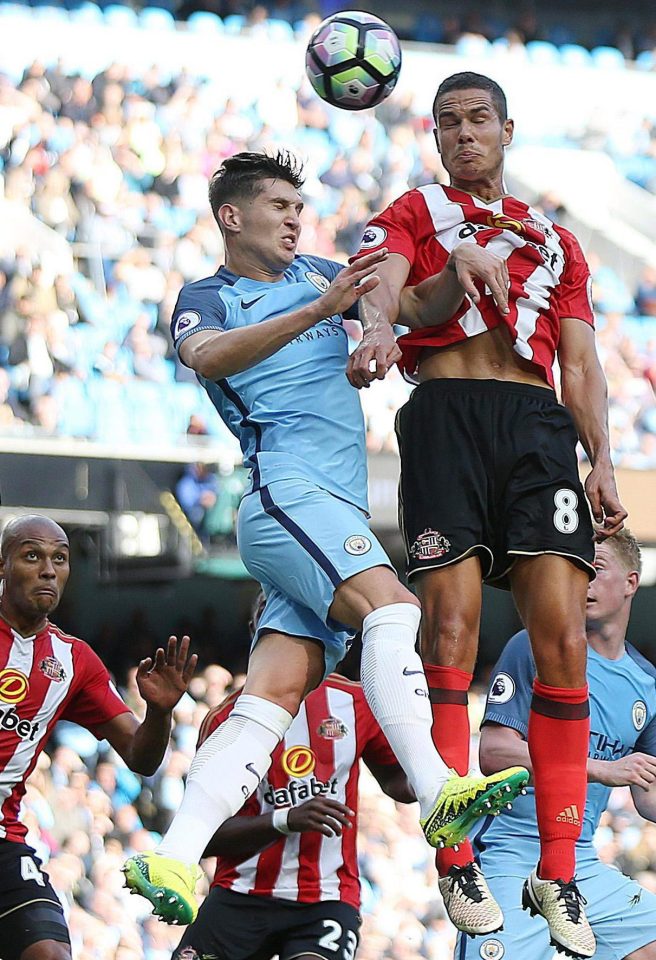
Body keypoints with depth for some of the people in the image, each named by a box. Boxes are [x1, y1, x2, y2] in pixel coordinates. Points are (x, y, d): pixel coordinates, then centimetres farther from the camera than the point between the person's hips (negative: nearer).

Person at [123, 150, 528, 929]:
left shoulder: (317, 275, 26)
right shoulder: (206, 299, 7)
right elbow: (207, 356, -16)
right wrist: (319, 309, -26)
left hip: (336, 515, 7)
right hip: (288, 492, -7)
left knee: (272, 698, -7)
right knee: (389, 602, -30)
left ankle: (174, 859, -16)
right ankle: (436, 789, -46)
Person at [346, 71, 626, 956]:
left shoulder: (554, 242, 27)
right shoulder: (414, 214, 17)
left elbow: (580, 362, 20)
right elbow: (385, 292, -4)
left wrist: (601, 464, 6)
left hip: (539, 420, 3)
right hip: (448, 411, -3)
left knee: (563, 641, -9)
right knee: (450, 628, -12)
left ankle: (557, 875, -7)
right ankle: (456, 860, -9)